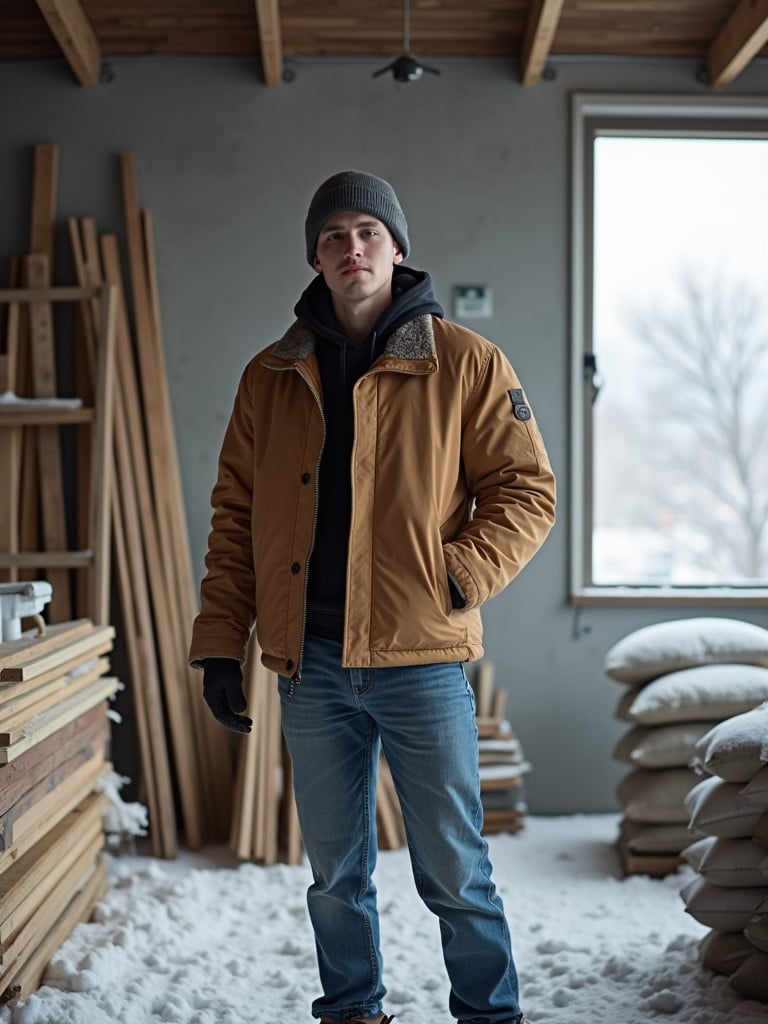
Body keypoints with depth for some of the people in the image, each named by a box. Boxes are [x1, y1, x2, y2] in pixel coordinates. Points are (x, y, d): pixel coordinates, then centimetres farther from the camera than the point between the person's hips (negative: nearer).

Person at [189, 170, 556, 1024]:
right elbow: (235, 516, 11)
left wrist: (459, 577, -15)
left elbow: (527, 491, -1)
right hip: (310, 664, 3)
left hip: (422, 660, -3)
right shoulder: (271, 377, 9)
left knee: (454, 874, 5)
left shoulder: (465, 364, 0)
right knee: (335, 874, 14)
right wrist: (219, 641, 5)